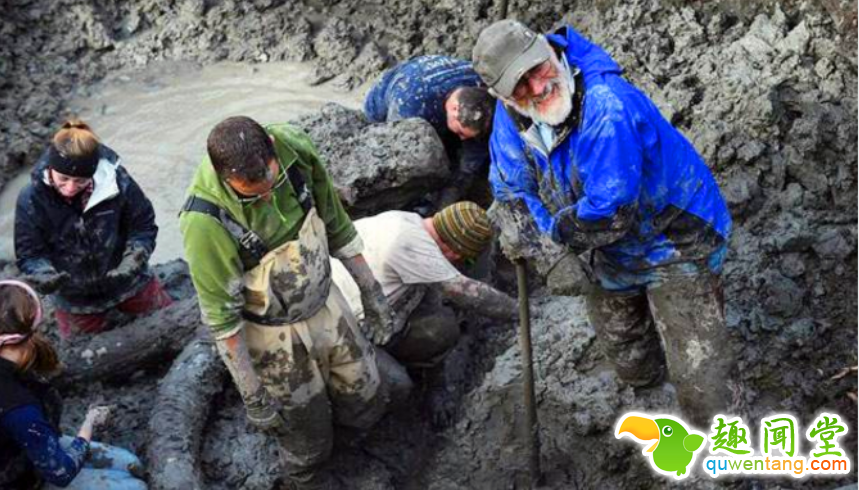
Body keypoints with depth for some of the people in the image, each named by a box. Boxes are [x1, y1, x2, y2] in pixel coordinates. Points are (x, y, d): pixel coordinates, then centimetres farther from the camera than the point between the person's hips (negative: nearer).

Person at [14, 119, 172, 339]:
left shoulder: (117, 182, -25)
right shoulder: (32, 199, -24)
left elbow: (143, 226, -12)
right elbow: (29, 254, -15)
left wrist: (131, 263, -28)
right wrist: (46, 277, -36)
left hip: (127, 282, 0)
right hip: (75, 297, 0)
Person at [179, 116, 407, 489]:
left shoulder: (293, 147, -20)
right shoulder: (205, 221, -34)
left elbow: (335, 223, -3)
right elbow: (222, 317, -22)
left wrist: (370, 291, 4)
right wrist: (251, 394, -15)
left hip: (326, 304, 5)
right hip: (273, 335, -4)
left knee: (366, 405, 18)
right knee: (307, 429, 16)